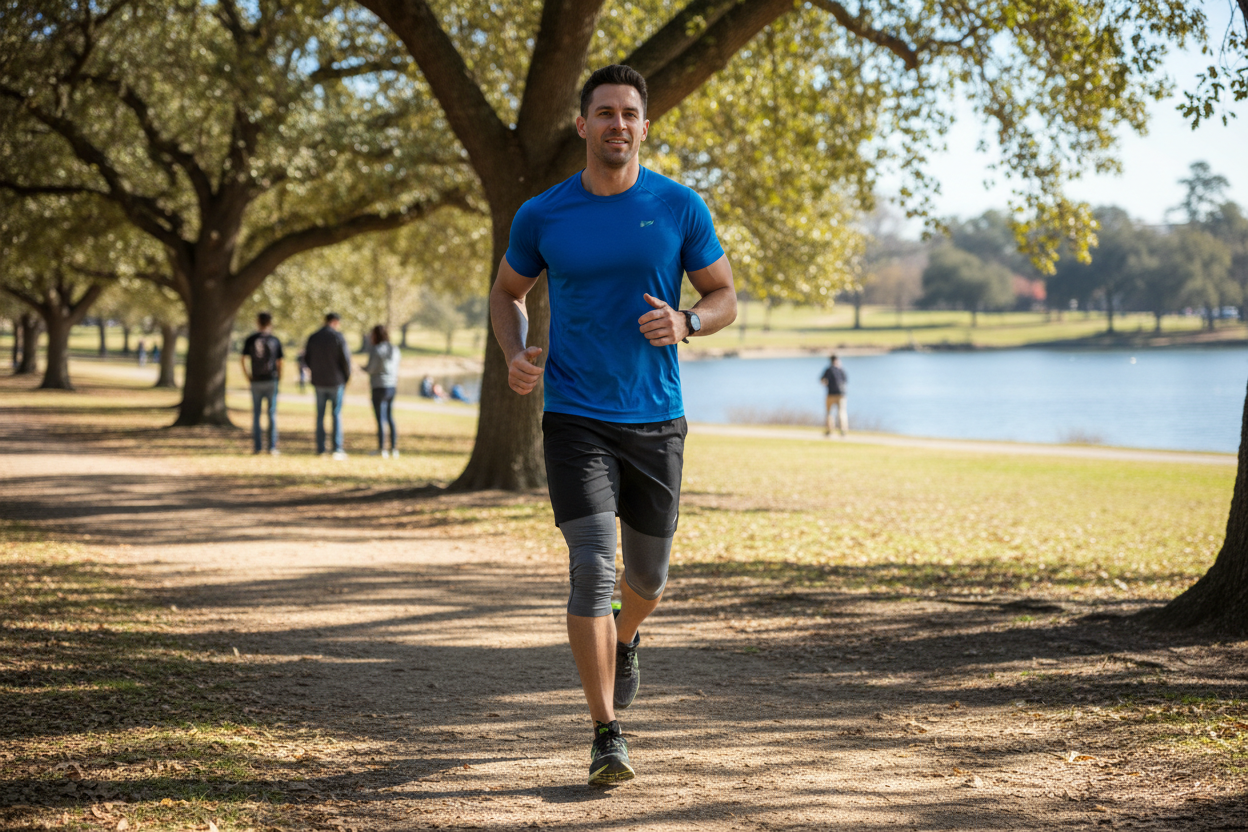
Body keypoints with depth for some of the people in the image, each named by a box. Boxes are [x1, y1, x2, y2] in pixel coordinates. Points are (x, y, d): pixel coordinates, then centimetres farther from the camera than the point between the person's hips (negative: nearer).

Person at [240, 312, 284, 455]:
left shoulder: (250, 340, 0)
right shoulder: (275, 340, 0)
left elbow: (242, 359, -2)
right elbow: (279, 362, -1)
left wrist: (247, 376, 6)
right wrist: (279, 377, 9)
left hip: (256, 381, 0)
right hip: (271, 380, 0)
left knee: (256, 414, 7)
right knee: (272, 414, 1)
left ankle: (257, 446, 5)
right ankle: (272, 447, -2)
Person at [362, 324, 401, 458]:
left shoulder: (376, 349, -12)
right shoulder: (394, 349, 8)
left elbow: (370, 368, -13)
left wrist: (363, 368, 7)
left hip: (379, 387, -7)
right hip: (392, 386, 7)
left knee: (380, 419, -2)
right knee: (390, 418, 15)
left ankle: (381, 448, 1)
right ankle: (393, 448, 14)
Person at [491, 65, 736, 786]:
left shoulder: (681, 208, -1)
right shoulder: (542, 216, -1)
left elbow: (724, 297, 6)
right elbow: (508, 292, 15)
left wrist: (686, 324, -16)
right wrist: (515, 354, -5)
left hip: (656, 420, 2)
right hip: (575, 420, -1)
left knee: (648, 577, 15)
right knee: (592, 570, -13)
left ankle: (624, 640, 51)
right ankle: (607, 738, -7)